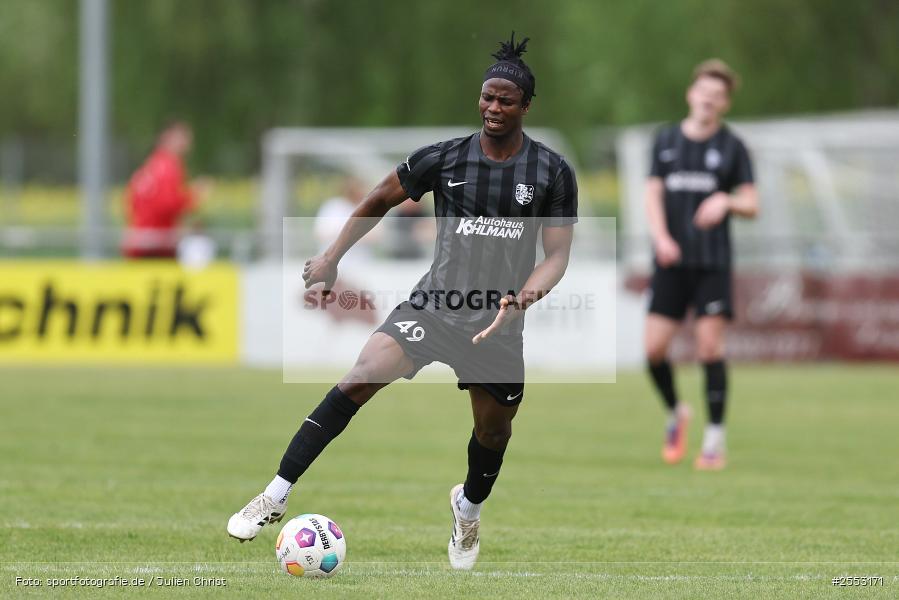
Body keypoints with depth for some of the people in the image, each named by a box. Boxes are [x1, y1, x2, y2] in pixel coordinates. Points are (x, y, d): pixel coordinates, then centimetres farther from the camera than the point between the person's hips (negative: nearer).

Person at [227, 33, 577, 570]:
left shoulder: (553, 172, -2)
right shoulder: (443, 158, -1)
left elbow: (557, 253, 0)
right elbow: (380, 200, 14)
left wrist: (530, 291, -20)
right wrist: (332, 258, 14)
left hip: (498, 323, 1)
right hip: (432, 305, -1)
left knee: (494, 430, 12)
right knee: (361, 378, -22)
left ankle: (469, 507, 49)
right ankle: (275, 498, -22)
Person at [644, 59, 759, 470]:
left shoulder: (731, 147, 4)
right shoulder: (666, 140, 10)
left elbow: (752, 205, 4)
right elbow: (654, 193, 6)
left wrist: (726, 201, -18)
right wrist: (661, 237, -11)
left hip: (713, 262, -2)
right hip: (671, 262, 2)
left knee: (710, 346, -9)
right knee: (654, 348, -5)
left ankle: (715, 438, 0)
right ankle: (675, 414, 22)